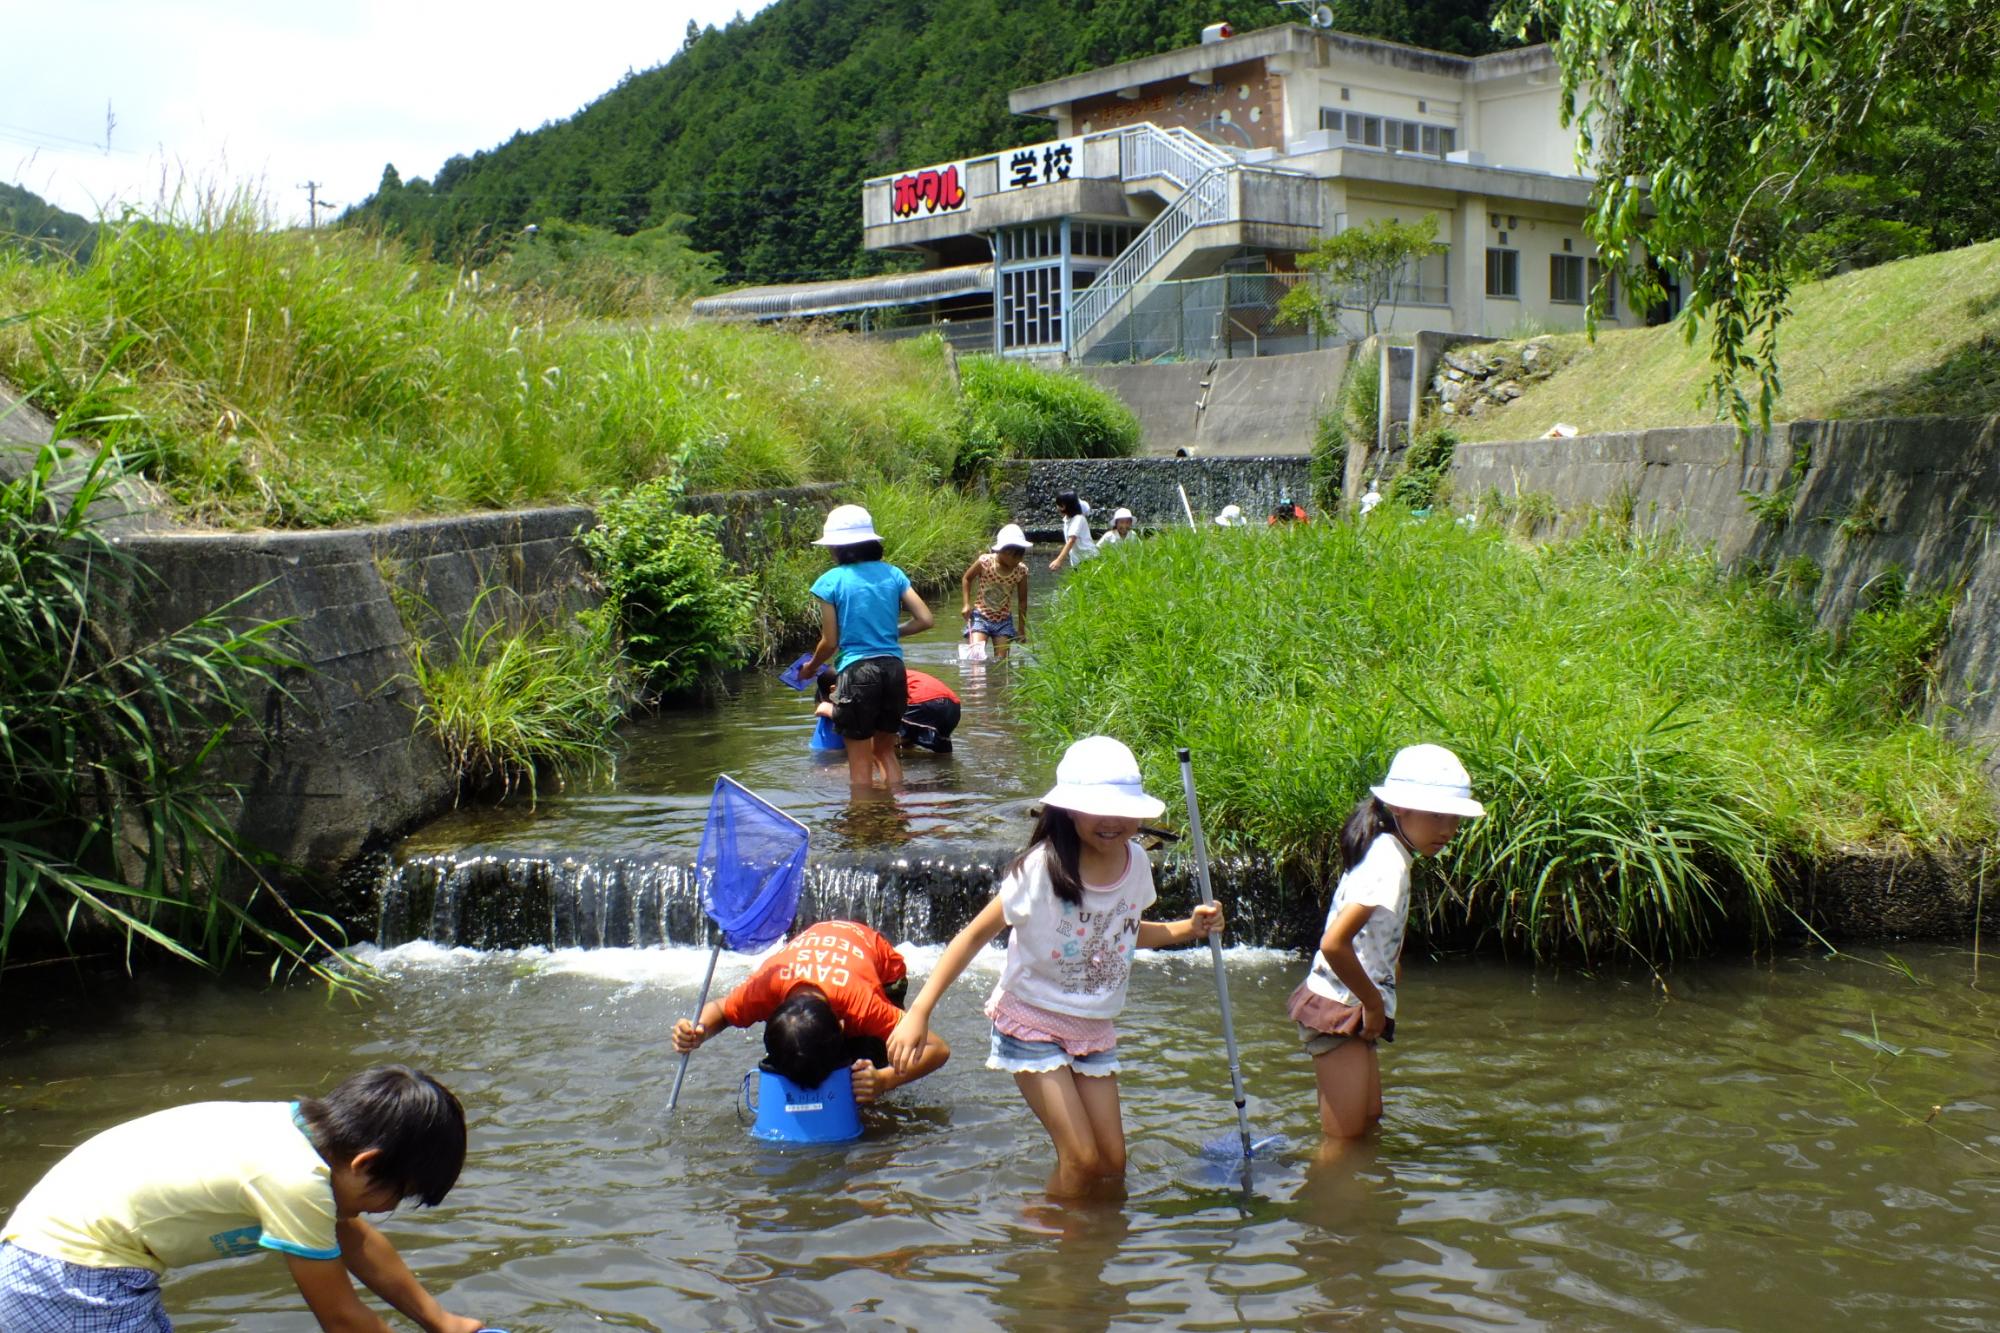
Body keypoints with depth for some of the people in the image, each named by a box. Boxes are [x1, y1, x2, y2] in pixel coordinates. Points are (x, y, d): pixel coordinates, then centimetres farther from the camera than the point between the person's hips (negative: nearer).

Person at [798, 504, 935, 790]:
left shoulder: (830, 581, -5)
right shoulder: (892, 573, 5)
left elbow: (830, 642, -4)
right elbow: (925, 620, 1)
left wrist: (811, 667, 16)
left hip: (857, 671, -4)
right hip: (893, 668, 5)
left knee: (860, 761, 5)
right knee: (886, 751, 21)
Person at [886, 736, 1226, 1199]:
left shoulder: (1135, 861, -7)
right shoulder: (1042, 868, -24)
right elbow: (975, 935, -17)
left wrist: (1189, 929, -2)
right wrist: (919, 1012, -22)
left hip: (1093, 1029, 5)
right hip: (1032, 1023, -5)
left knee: (1113, 1162, 6)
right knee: (1082, 1159, -11)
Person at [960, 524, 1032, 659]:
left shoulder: (1021, 571, -11)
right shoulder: (985, 562, -18)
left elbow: (1022, 601, 0)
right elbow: (967, 579, 1)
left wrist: (1021, 629, 3)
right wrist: (967, 604, -9)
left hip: (1003, 620, 2)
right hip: (980, 616, -2)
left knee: (1000, 660, 0)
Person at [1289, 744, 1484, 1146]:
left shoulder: (1386, 851, 7)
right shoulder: (1389, 862, -22)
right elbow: (1335, 944, -32)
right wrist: (1374, 1003, -19)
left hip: (1353, 1011, 10)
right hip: (1339, 1010, -10)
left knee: (1368, 1122, 22)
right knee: (1343, 1141, 1)